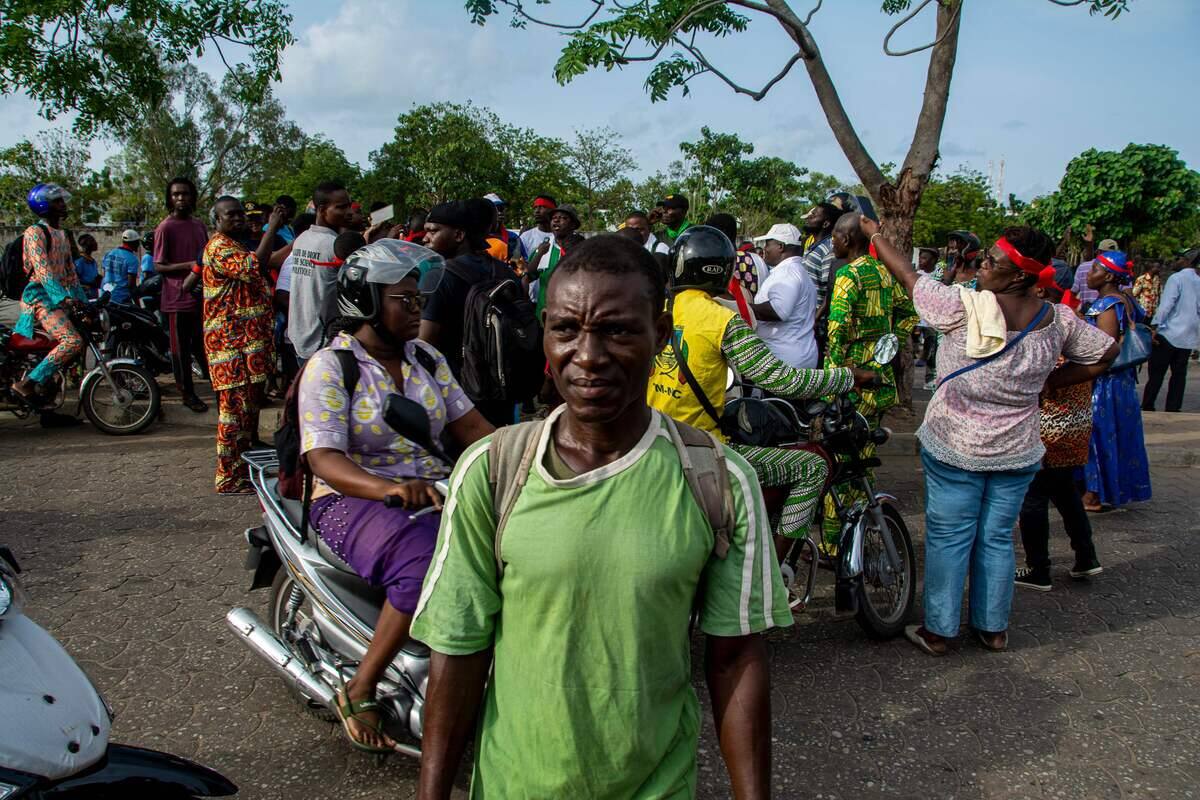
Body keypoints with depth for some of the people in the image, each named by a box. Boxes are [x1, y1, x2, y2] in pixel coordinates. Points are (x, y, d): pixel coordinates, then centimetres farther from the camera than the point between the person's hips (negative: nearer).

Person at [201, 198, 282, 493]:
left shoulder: (237, 246, 22)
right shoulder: (219, 246, -12)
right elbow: (254, 268, -29)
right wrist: (272, 228, -25)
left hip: (251, 339, 10)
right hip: (231, 341, -10)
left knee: (251, 404, 17)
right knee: (235, 405, -8)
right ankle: (231, 479, -4)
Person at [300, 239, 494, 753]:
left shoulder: (428, 360, 12)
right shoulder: (329, 367, -6)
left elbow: (471, 427, 10)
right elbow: (324, 460, -17)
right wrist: (388, 488, -37)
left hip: (433, 490, 6)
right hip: (354, 498, -5)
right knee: (426, 565, -35)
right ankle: (360, 691, -17)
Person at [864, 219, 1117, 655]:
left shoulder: (964, 307, -20)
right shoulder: (1058, 320, -5)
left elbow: (908, 276, -8)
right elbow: (1107, 353, 10)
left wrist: (874, 233, 7)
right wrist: (1046, 383, 8)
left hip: (954, 447, -4)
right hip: (1018, 453, 4)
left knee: (948, 538, 7)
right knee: (997, 538, 16)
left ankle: (938, 631, 15)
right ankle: (993, 629, 27)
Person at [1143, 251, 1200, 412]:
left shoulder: (1177, 278, -11)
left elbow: (1166, 305, -19)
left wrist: (1155, 326, -20)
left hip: (1170, 333, -6)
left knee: (1156, 373, 0)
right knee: (1179, 373, 9)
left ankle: (1147, 407, 3)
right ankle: (1173, 408, 11)